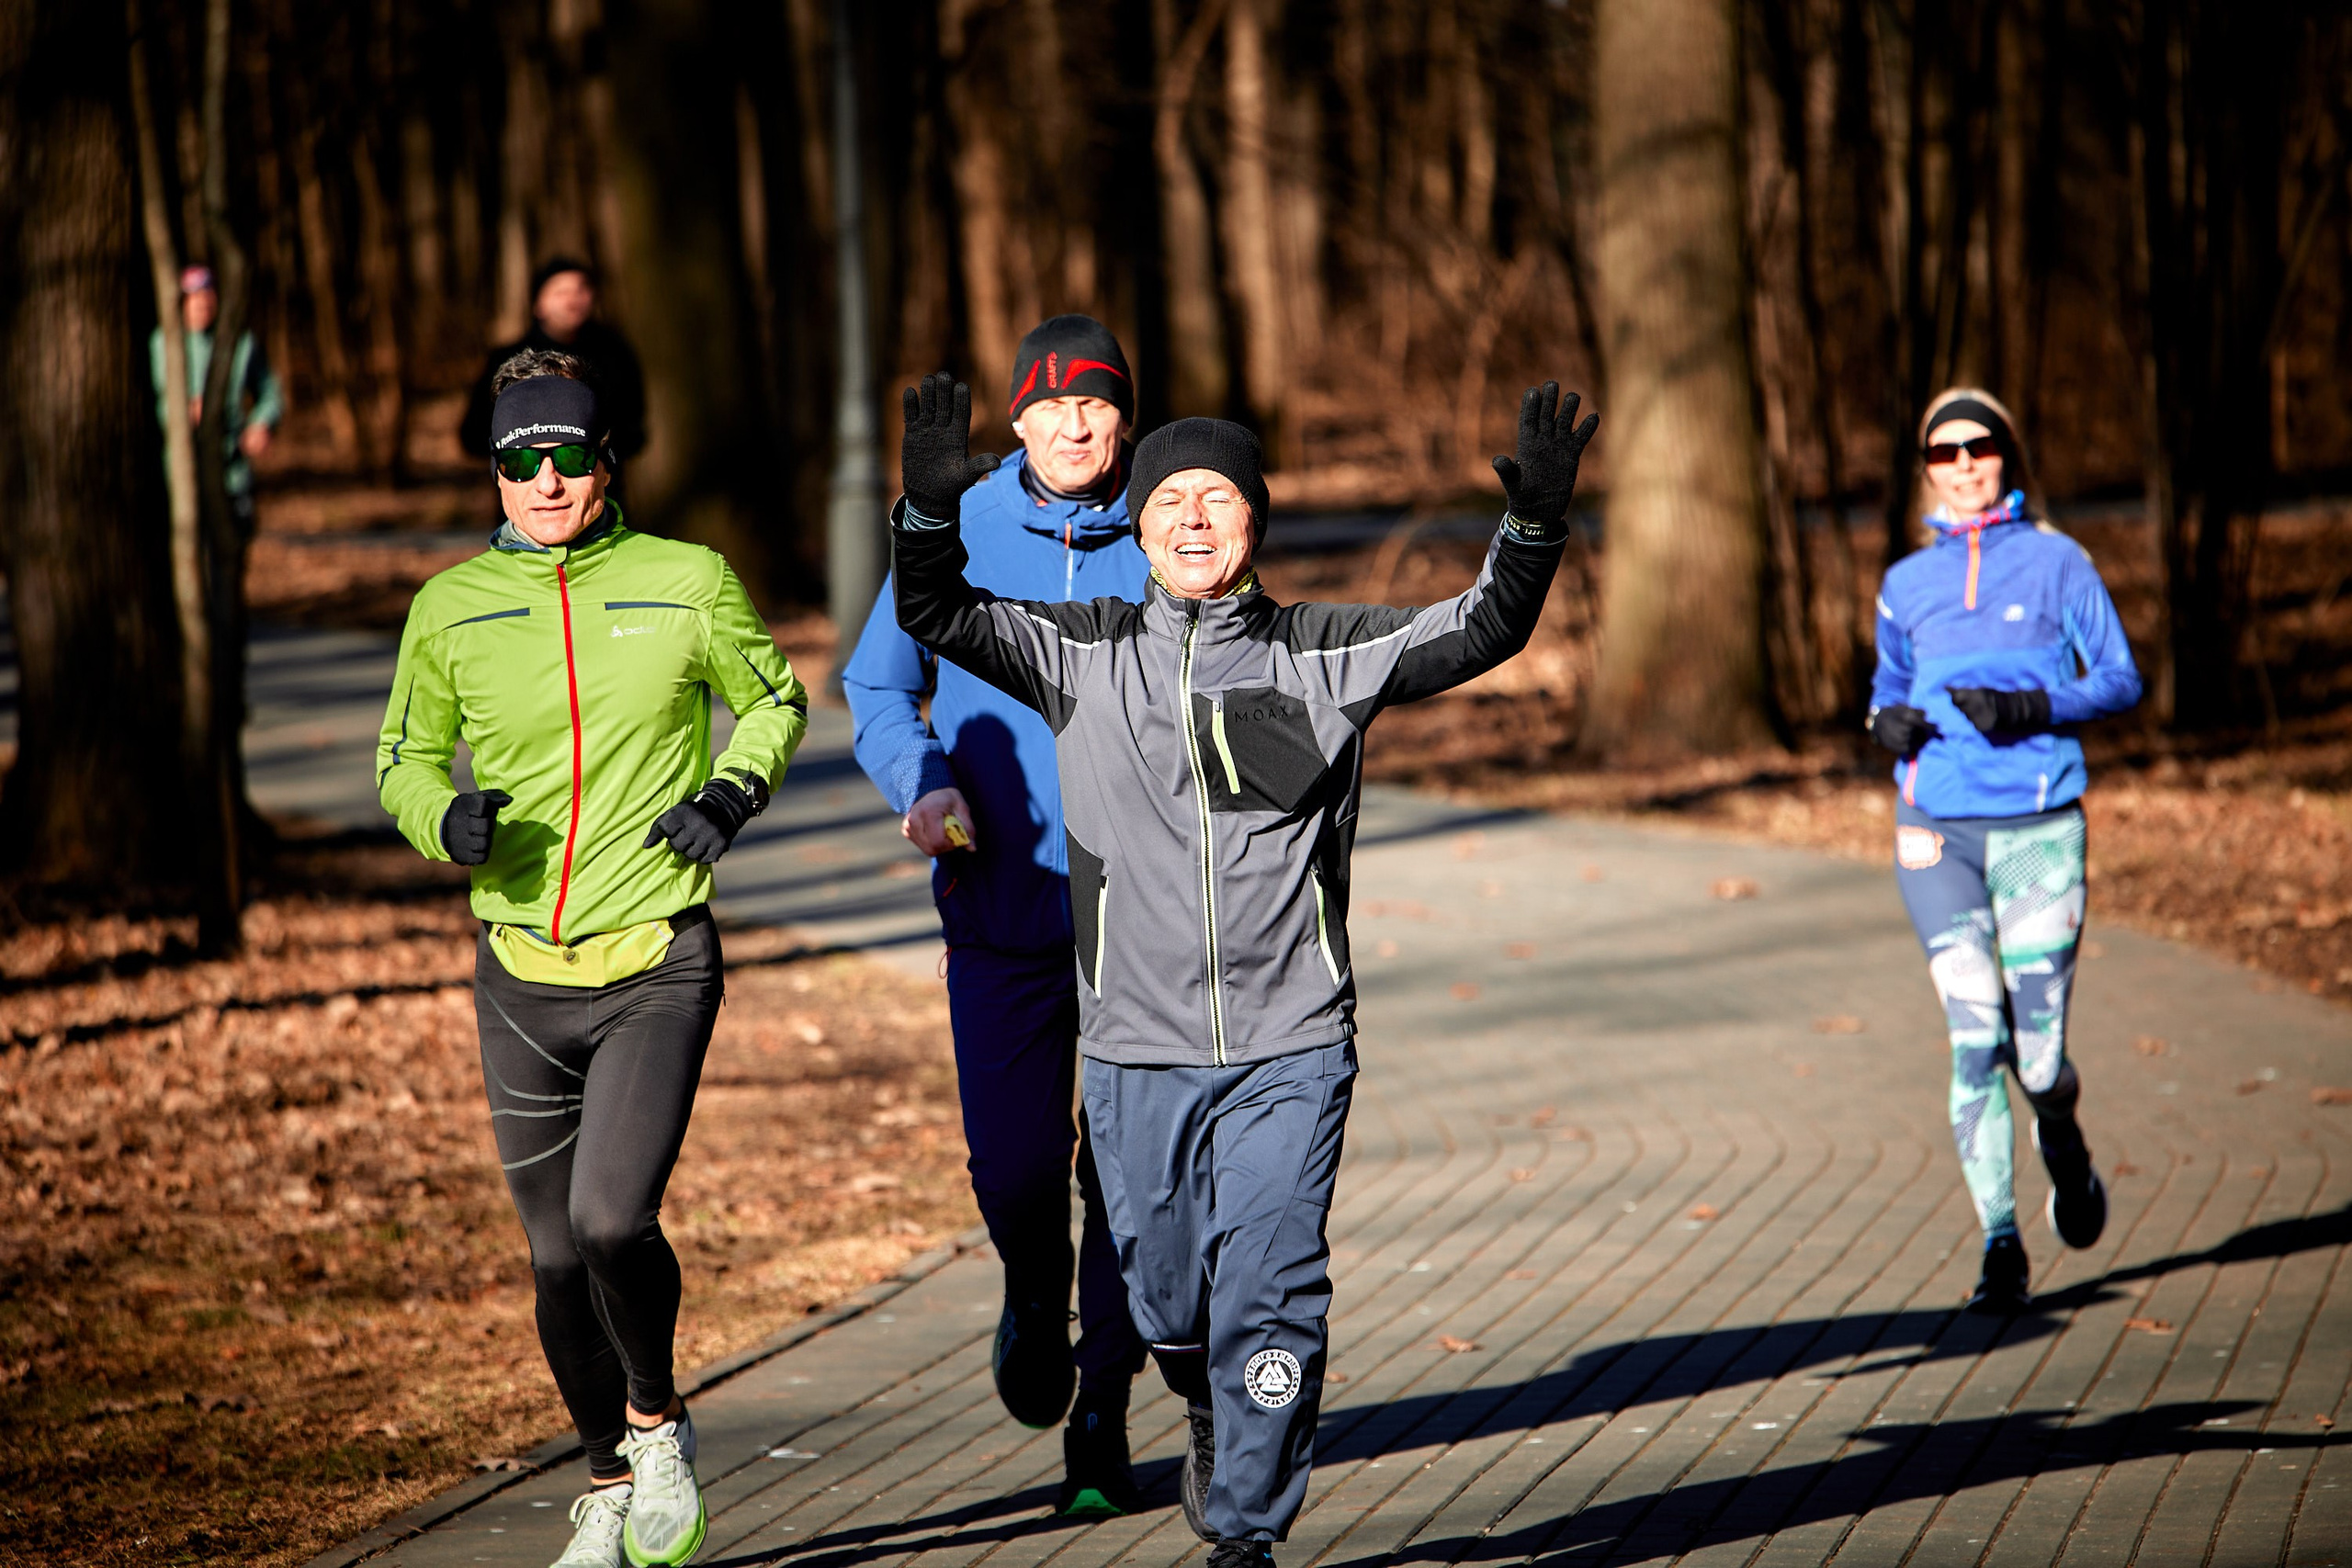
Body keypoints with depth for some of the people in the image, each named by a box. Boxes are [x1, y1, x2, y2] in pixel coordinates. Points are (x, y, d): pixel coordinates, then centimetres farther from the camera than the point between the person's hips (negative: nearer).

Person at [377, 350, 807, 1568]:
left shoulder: (687, 584, -1)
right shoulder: (450, 607, 3)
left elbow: (774, 698, 15)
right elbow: (405, 758, 14)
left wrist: (736, 789, -4)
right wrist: (446, 818, -8)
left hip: (657, 965, -3)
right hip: (521, 973, 3)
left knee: (613, 1216, -21)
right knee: (557, 1258, 7)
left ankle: (657, 1422, 8)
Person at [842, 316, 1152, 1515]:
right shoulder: (955, 535, 0)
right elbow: (877, 683, 10)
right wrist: (921, 781, -7)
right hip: (1002, 909, 0)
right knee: (1012, 1166, -4)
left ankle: (1100, 1416, 14)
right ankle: (1035, 1293, 31)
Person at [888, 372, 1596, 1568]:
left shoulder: (1327, 654, 3)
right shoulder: (1081, 652, 4)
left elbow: (1482, 630, -3)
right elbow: (940, 616, -4)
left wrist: (1534, 525, -21)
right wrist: (931, 510, -23)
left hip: (1290, 1050, -1)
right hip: (1137, 1052, 2)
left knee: (1269, 1295, -8)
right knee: (1168, 1304, 13)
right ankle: (1213, 1419, 46)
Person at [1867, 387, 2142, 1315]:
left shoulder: (2055, 562, 3)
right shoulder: (1907, 584, 12)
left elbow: (2120, 679, 2)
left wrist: (2035, 706, -14)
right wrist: (1888, 723, 0)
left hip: (2038, 828, -2)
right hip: (1937, 831, 2)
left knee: (2038, 1055, -3)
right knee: (1975, 1041, -9)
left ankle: (2065, 1150, 34)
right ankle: (2000, 1250, -3)